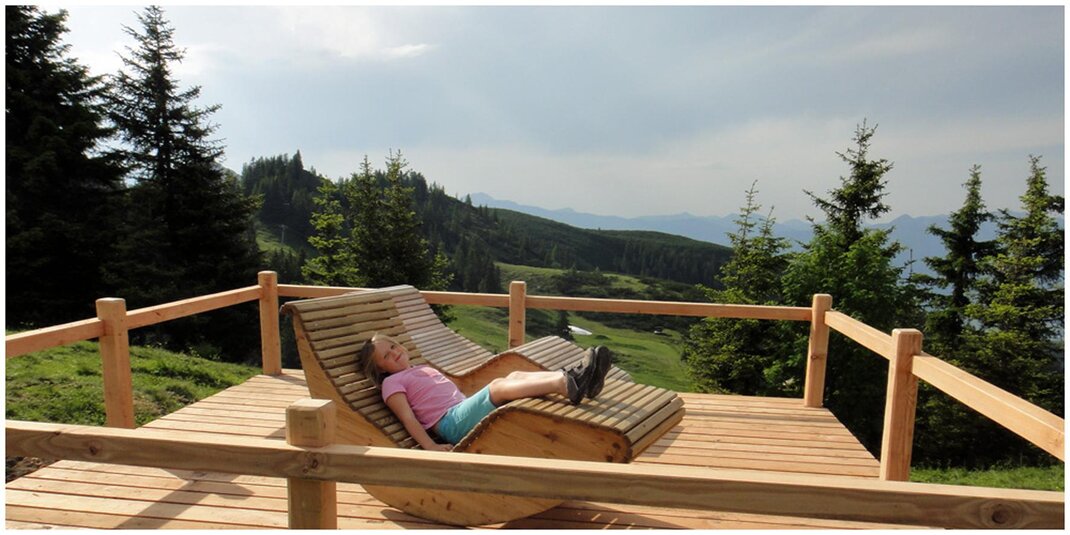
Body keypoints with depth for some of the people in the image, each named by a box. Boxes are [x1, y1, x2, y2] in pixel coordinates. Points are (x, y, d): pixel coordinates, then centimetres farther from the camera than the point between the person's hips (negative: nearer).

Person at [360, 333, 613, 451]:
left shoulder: (424, 368, 32)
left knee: (514, 376, -15)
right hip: (451, 423, -8)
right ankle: (565, 385, -52)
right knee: (497, 385, -31)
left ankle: (572, 378, -38)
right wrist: (431, 446, -17)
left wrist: (479, 402, 23)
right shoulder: (392, 383, 10)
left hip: (466, 410, 8)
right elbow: (407, 417, -4)